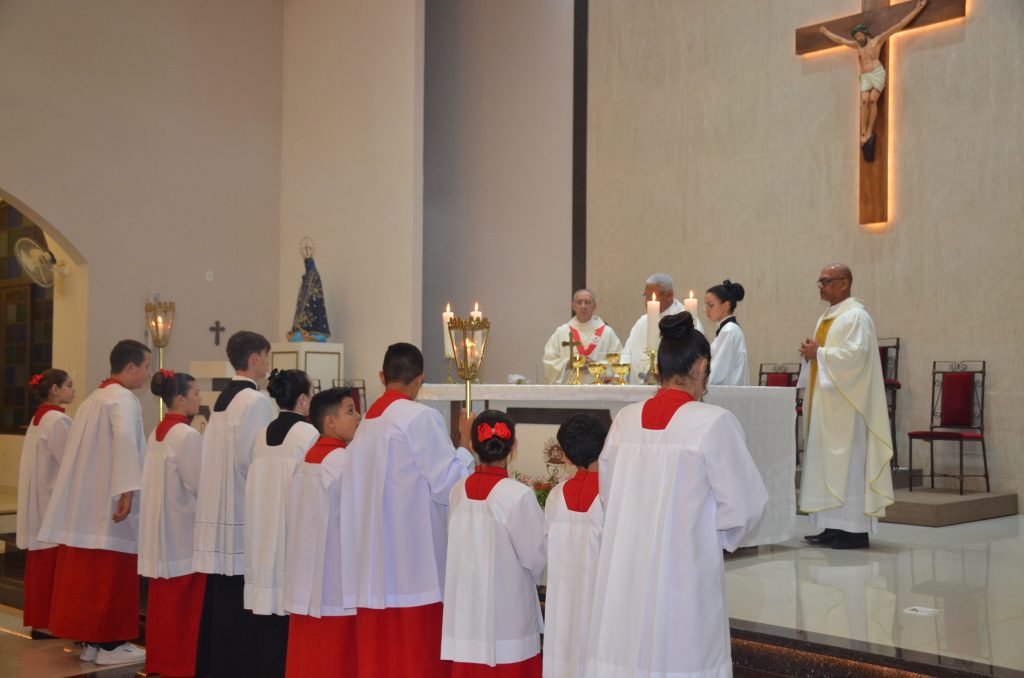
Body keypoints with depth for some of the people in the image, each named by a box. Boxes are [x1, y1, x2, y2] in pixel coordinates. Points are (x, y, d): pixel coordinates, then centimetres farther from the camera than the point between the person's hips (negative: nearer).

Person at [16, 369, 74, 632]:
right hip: (54, 502, -9)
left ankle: (37, 617, 18)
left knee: (40, 562, 12)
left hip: (39, 502, 9)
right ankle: (48, 620, 1)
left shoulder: (39, 418, 13)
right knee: (52, 562, -3)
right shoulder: (57, 420, -16)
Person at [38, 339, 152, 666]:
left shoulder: (94, 399, 17)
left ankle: (90, 640, 18)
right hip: (110, 503, -9)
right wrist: (128, 490, -33)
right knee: (112, 575, -2)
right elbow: (125, 439, -29)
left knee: (86, 573, 11)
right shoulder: (123, 398, -12)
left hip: (84, 503, 9)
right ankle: (110, 645, 4)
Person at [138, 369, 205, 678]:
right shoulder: (187, 435, -17)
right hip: (183, 529, -9)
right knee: (185, 601, -1)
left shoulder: (158, 432, 10)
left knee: (163, 596, 13)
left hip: (160, 529, 9)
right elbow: (198, 483, -16)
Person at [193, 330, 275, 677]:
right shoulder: (256, 401, -13)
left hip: (219, 511, 9)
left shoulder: (223, 399, 14)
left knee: (219, 601, 13)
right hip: (243, 515, -9)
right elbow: (253, 458, -18)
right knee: (243, 604, -4)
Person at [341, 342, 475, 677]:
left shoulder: (366, 422, 11)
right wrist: (466, 442, 1)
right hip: (415, 562, -7)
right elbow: (445, 484, -12)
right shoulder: (421, 417, -11)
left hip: (374, 562, 7)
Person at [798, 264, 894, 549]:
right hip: (824, 403, 10)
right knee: (826, 461, 8)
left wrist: (819, 352, -15)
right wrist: (811, 352, 4)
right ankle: (833, 527, 12)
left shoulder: (856, 317, -11)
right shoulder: (826, 317, 18)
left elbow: (856, 354, -22)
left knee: (847, 461, -8)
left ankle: (856, 530, -4)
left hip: (845, 405, -10)